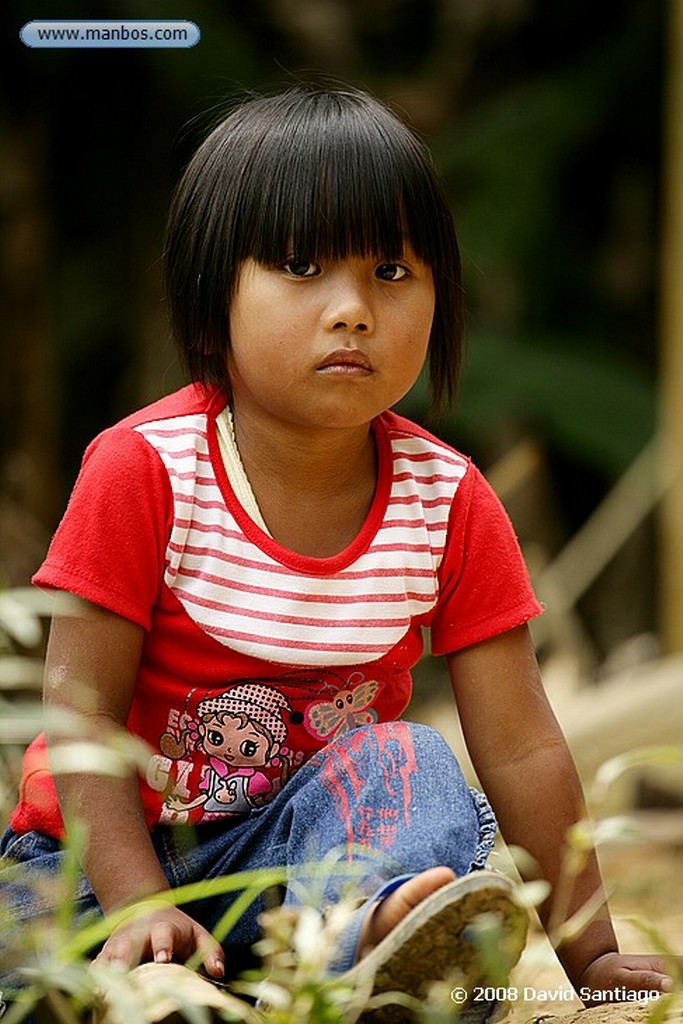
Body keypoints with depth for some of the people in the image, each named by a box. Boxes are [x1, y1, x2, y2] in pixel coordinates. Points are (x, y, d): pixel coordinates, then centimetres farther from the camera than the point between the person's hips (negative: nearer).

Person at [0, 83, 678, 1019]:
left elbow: (520, 749, -4)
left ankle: (374, 941, -56)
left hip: (313, 837, 1)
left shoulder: (449, 504, -7)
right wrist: (138, 908, -26)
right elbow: (83, 705, -16)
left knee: (408, 765, -31)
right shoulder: (143, 469, -15)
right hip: (116, 844, -1)